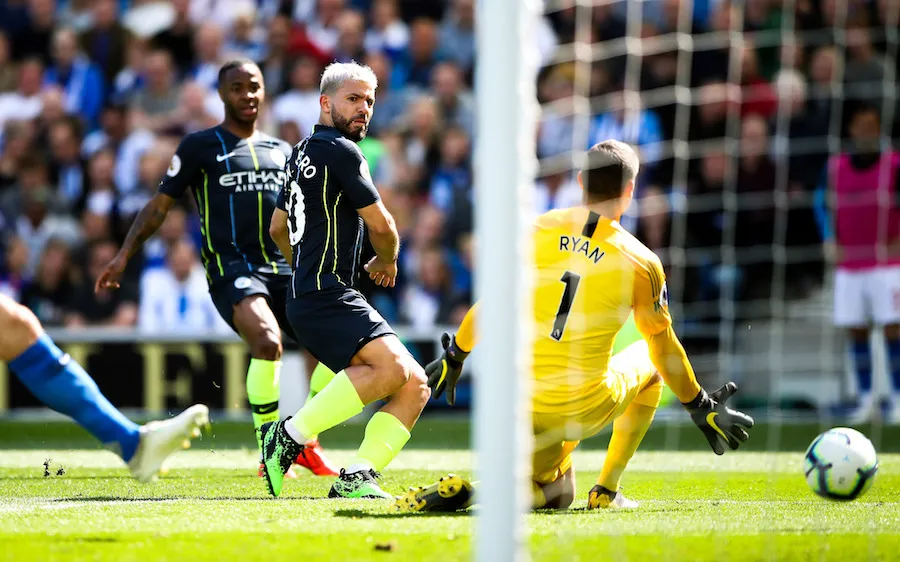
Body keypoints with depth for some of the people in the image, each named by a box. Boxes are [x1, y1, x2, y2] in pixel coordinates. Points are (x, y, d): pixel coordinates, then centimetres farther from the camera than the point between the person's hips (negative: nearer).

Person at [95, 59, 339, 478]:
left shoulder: (282, 151, 20)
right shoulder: (201, 146, 7)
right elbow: (160, 205, 7)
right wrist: (124, 256, -1)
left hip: (284, 267, 5)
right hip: (232, 267, -5)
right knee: (267, 341, -31)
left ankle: (306, 444, 12)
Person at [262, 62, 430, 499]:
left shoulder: (303, 152, 21)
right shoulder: (340, 151, -9)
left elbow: (278, 228, 32)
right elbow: (381, 226, -5)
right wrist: (386, 263, 15)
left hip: (309, 294, 10)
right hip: (324, 299, -10)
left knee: (415, 387, 3)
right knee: (392, 368, -31)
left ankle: (354, 478, -7)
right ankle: (291, 435, -22)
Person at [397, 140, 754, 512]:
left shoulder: (541, 229, 2)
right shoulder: (642, 264, -4)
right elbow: (664, 348, 7)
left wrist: (454, 358, 22)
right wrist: (701, 409, 21)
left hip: (519, 407, 3)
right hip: (581, 410, -3)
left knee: (555, 496, 25)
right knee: (648, 362, 28)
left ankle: (460, 491, -8)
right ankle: (606, 491, 21)